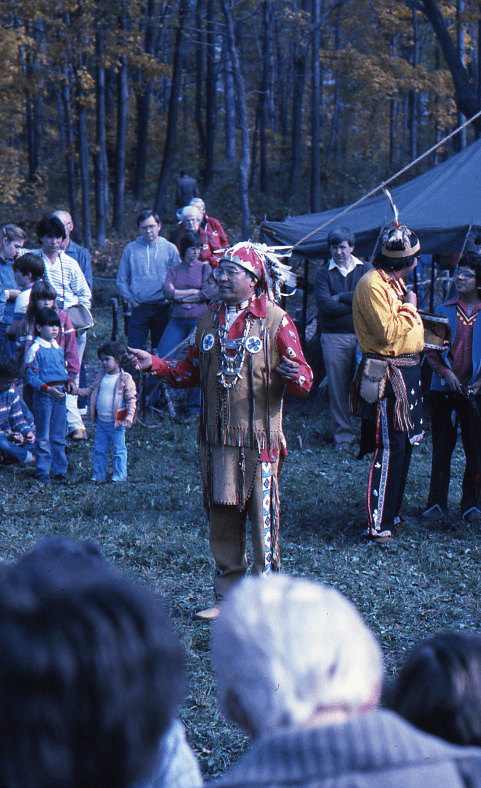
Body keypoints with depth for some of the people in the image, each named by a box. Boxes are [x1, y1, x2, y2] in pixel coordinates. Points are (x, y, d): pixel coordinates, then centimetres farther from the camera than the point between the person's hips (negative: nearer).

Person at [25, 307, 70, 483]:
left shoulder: (58, 348, 11)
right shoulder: (35, 350, -9)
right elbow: (31, 377, -12)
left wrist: (69, 382, 1)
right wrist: (48, 389, -23)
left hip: (59, 394, 6)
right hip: (43, 395, -6)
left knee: (59, 435, 11)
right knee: (43, 437, 0)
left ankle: (60, 470, 19)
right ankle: (42, 472, 8)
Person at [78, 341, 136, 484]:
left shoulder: (125, 379, -8)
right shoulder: (101, 377, 9)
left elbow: (131, 400, -8)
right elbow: (91, 390, 20)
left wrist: (129, 417, -18)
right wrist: (77, 390, 5)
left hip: (116, 422, -6)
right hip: (101, 422, 6)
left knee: (118, 450, 2)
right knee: (99, 450, 11)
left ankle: (119, 476, 11)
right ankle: (98, 475, 20)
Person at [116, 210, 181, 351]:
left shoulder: (170, 249, 5)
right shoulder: (131, 249, 6)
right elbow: (121, 279, 9)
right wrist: (131, 300, -1)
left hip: (162, 308, 0)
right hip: (139, 307, 0)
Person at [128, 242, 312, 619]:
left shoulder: (276, 321, -5)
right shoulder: (211, 319, 11)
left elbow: (304, 381, -7)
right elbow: (191, 372, 20)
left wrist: (295, 376, -30)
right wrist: (155, 364, 7)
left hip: (259, 441, -5)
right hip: (217, 439, 5)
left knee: (263, 520, -4)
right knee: (222, 520, 10)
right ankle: (228, 598, 20)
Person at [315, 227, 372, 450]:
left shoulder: (366, 269, 11)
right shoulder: (324, 273, 8)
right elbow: (325, 305, -8)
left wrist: (340, 297, -6)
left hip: (362, 335, 0)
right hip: (334, 337, 0)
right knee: (338, 387, 0)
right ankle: (343, 433, 9)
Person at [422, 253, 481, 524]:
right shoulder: (444, 310, 6)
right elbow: (430, 347, 6)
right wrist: (444, 372, -10)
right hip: (444, 390, 1)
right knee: (441, 447, 6)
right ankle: (437, 502, 15)